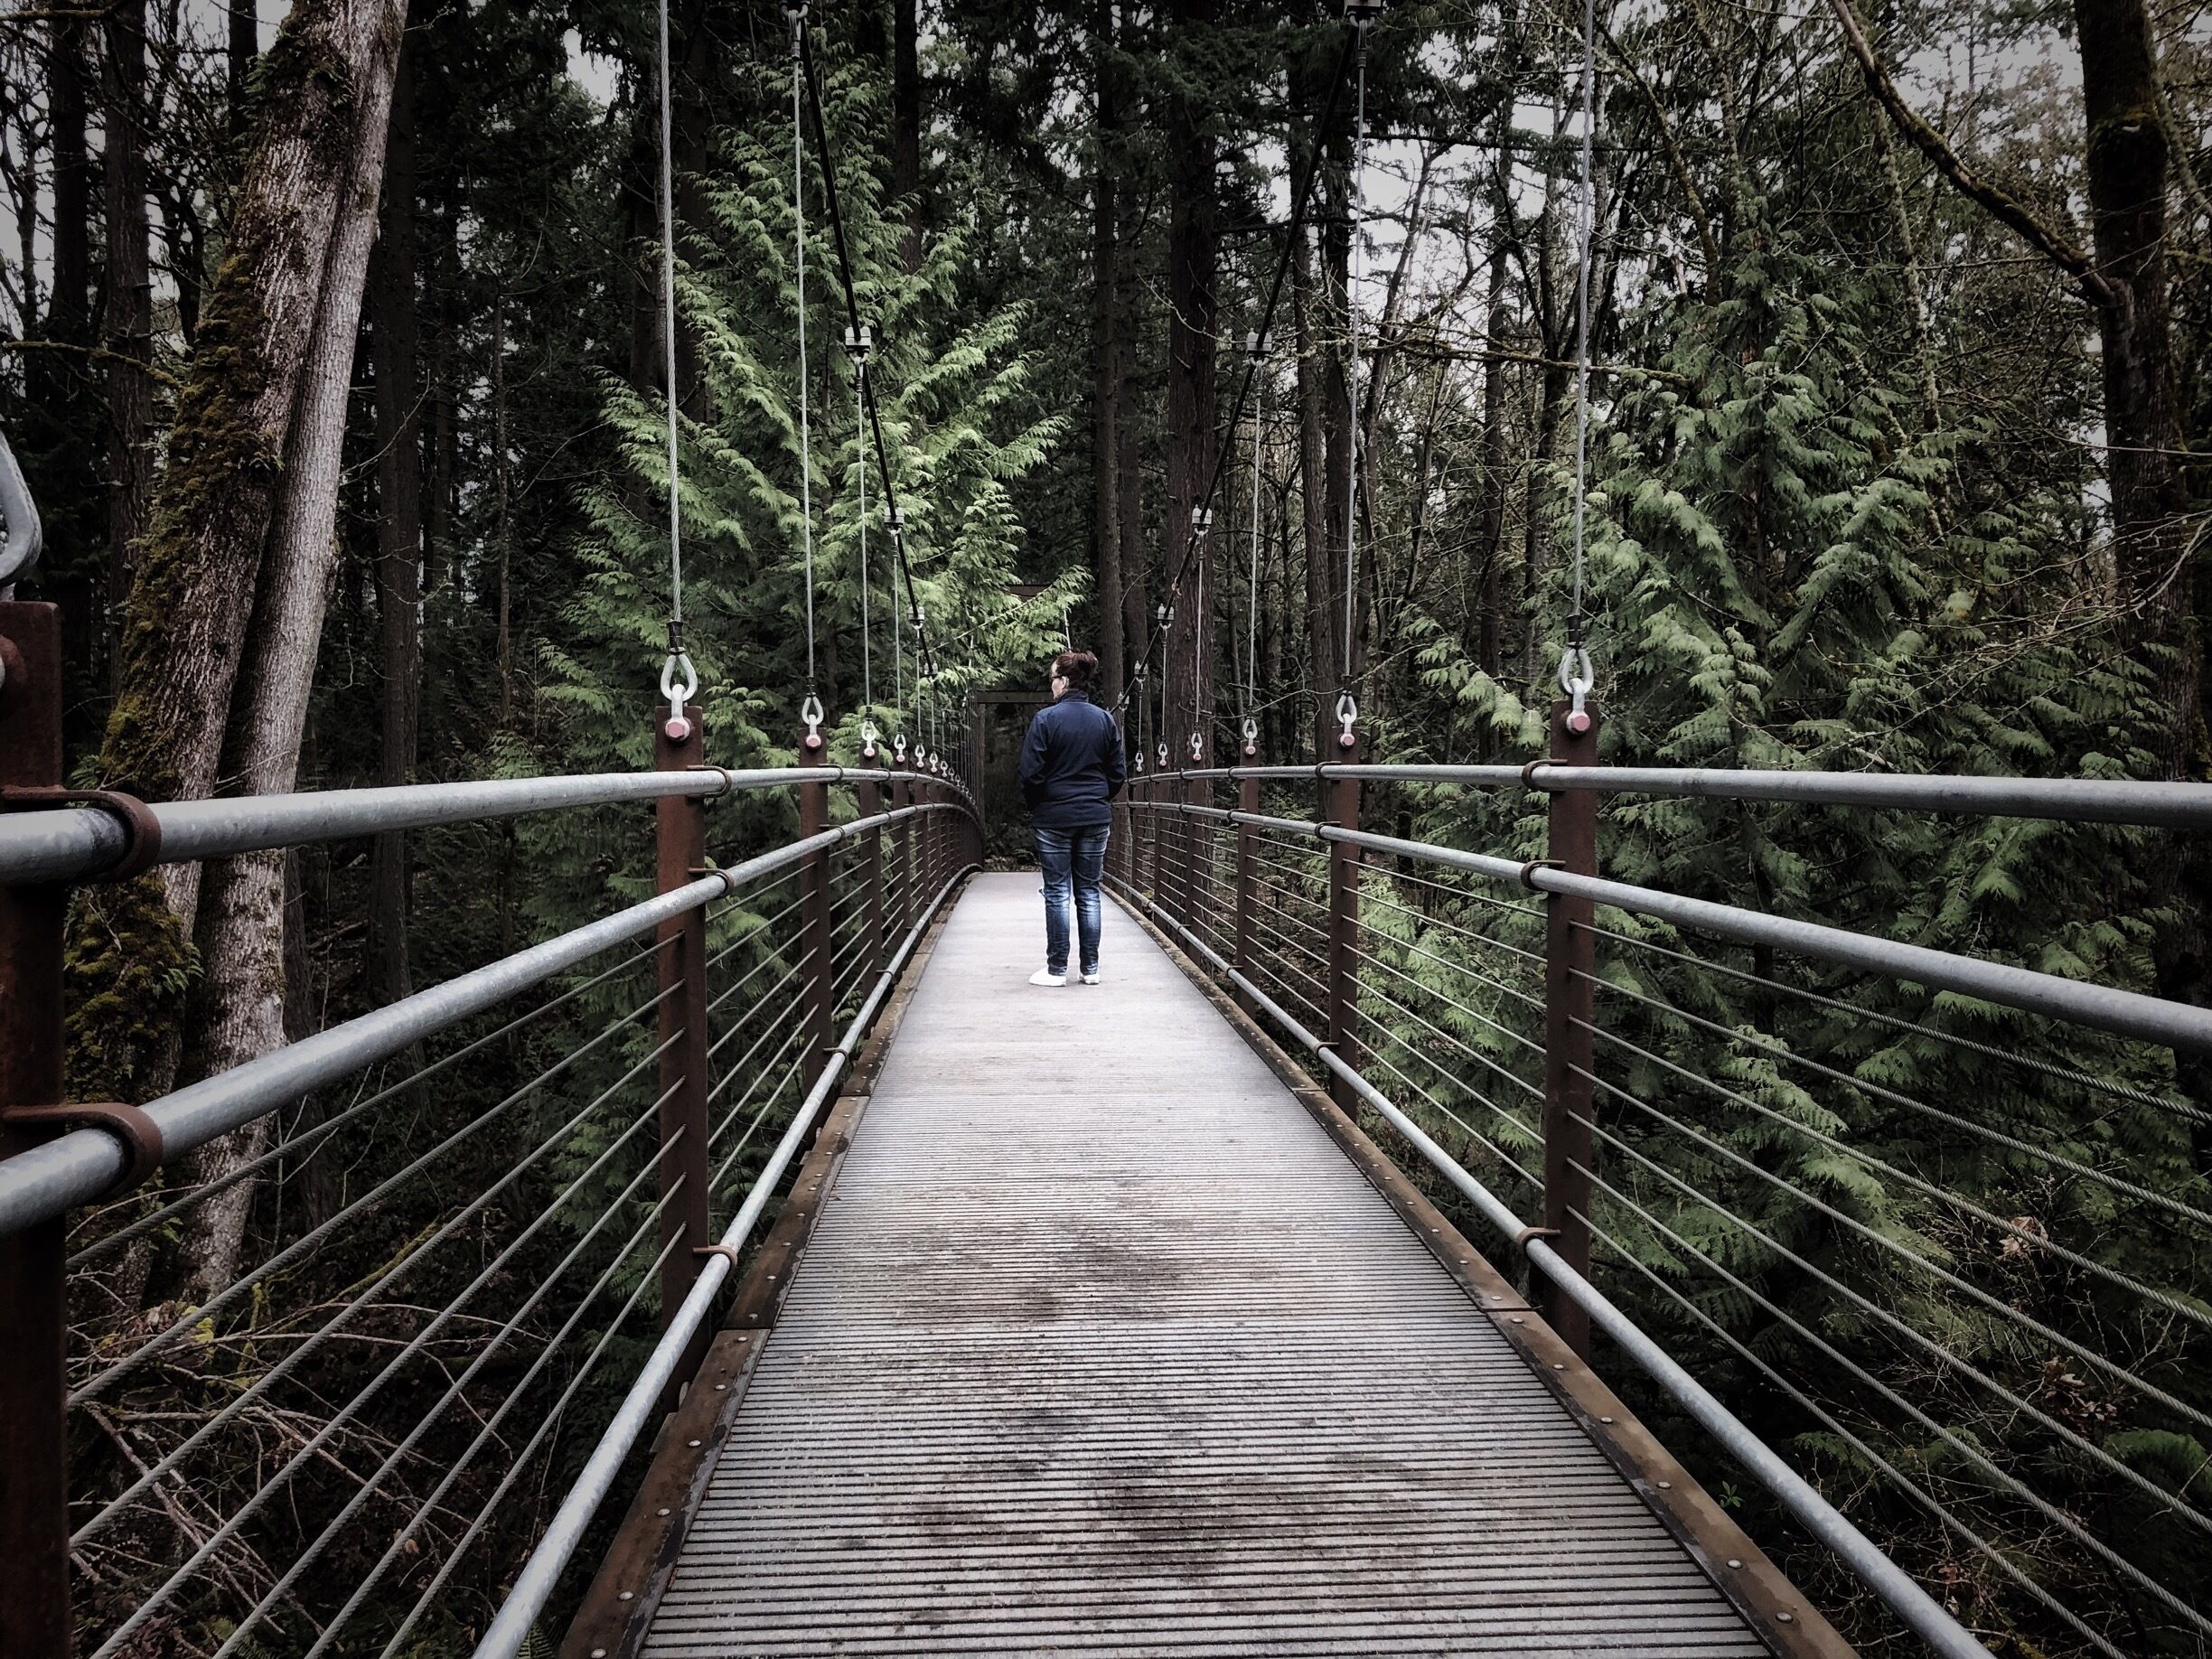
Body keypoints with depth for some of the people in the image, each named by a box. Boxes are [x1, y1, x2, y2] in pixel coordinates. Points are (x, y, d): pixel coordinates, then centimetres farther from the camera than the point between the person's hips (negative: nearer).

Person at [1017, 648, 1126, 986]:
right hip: (1096, 819, 4)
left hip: (1054, 819, -4)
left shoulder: (1046, 718, -10)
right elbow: (1118, 773, 7)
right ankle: (1090, 968, 10)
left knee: (1057, 893, 2)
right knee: (1088, 892, 9)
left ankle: (1057, 969, 4)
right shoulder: (1105, 720, 4)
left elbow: (1031, 773, -11)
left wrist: (1035, 806, 6)